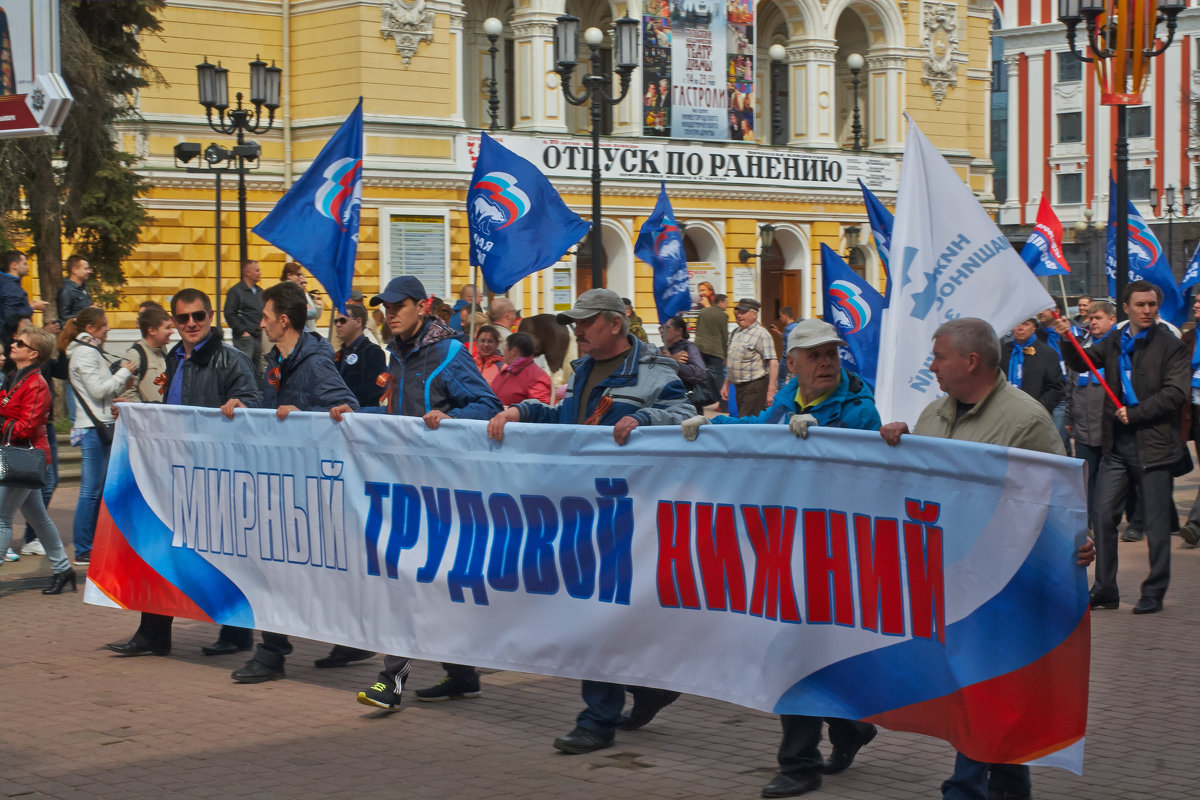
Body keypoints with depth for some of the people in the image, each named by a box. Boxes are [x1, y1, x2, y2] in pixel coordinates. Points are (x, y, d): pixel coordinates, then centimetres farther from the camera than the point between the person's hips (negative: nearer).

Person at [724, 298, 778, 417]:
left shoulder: (761, 334, -10)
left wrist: (771, 391, -22)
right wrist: (726, 385, 22)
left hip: (755, 386, -8)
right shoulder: (735, 333, 14)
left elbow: (773, 363, -16)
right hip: (738, 387, 8)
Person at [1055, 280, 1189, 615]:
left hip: (1154, 445, -4)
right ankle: (1105, 590, 11)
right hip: (1117, 445, 4)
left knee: (1155, 523, 1)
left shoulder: (1171, 346, -3)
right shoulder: (1114, 343, 11)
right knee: (1103, 515, 2)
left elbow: (1176, 393, -10)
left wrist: (1135, 413, -14)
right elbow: (1081, 363, 12)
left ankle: (1154, 593, 11)